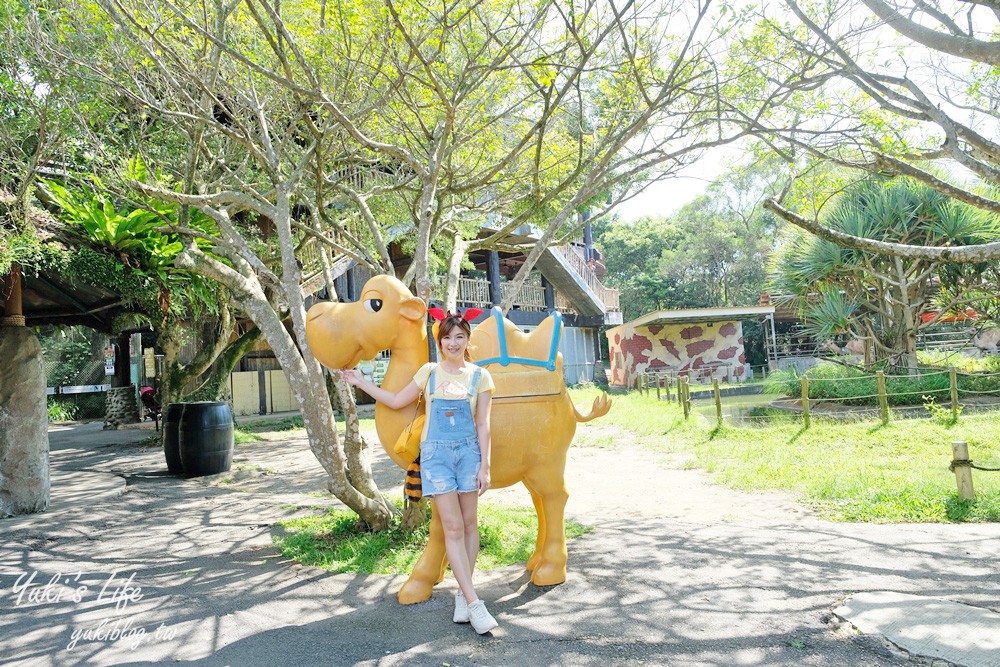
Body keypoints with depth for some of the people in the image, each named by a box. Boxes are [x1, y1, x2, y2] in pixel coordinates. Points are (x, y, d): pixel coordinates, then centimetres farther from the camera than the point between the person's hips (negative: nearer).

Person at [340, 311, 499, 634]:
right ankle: (474, 602, -5)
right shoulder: (429, 371, 4)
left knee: (469, 524, 5)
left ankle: (463, 594, 16)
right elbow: (396, 401, 13)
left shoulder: (480, 376, 2)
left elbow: (483, 424, 1)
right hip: (435, 452, -1)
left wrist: (485, 465, -4)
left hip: (469, 451, 1)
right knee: (452, 527, -6)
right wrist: (360, 381, 14)